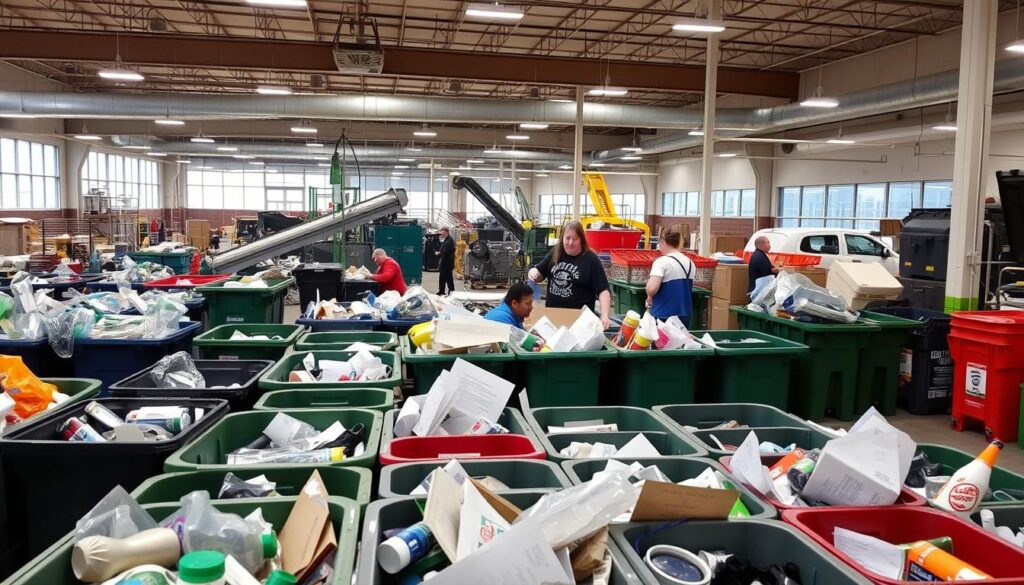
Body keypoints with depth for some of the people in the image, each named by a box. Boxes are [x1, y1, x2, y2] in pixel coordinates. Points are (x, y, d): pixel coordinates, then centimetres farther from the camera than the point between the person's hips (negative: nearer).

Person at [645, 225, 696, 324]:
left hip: (664, 316, -6)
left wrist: (650, 297, -4)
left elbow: (651, 289, -26)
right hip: (684, 316, 6)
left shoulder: (662, 262, -14)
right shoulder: (690, 263, 8)